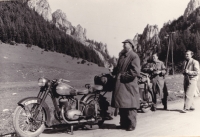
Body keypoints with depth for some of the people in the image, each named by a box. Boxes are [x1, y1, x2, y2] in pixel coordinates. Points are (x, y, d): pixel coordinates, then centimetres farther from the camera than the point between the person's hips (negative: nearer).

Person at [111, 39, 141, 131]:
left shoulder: (134, 56, -8)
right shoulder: (122, 56, 16)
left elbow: (136, 71, -17)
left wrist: (123, 75, -15)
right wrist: (114, 73, 5)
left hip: (129, 85, -8)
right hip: (120, 84, 8)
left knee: (130, 105, -2)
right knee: (121, 105, 12)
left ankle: (131, 125, 8)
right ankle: (123, 123, 23)